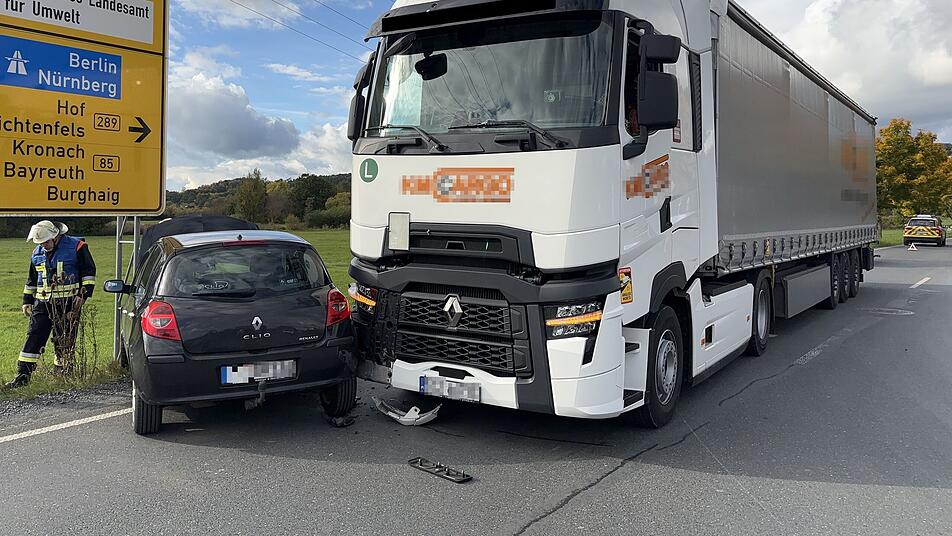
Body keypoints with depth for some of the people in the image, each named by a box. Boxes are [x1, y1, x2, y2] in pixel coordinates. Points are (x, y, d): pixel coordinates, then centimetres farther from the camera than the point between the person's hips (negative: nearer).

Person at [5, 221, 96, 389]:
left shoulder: (76, 246, -5)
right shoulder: (37, 253, 14)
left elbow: (89, 271, -4)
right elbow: (32, 280, 24)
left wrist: (83, 294, -11)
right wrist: (27, 301, 20)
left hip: (68, 303, -5)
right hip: (42, 303, 5)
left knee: (64, 340, 2)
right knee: (34, 336, -2)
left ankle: (61, 373, 14)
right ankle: (23, 374, 0)